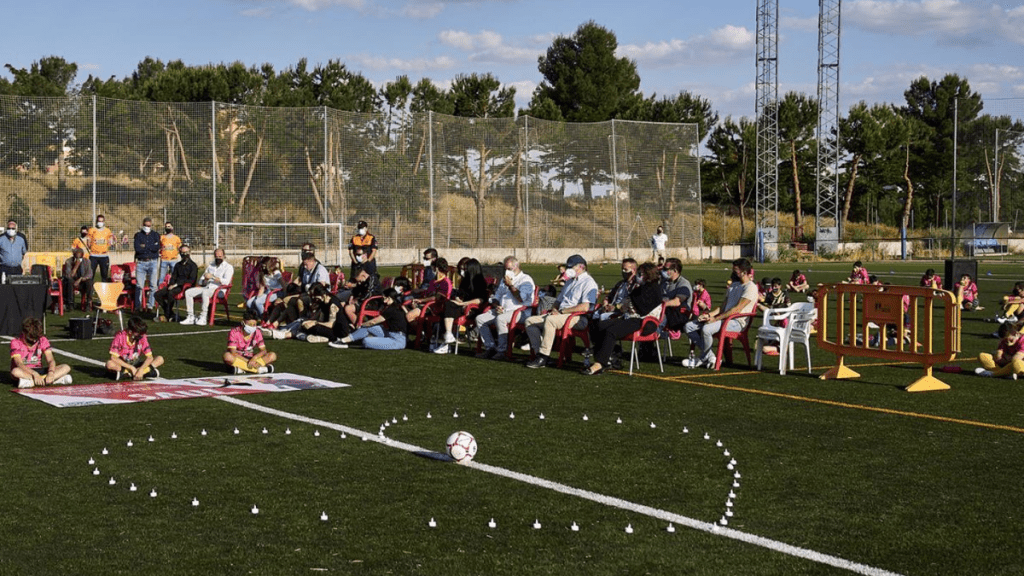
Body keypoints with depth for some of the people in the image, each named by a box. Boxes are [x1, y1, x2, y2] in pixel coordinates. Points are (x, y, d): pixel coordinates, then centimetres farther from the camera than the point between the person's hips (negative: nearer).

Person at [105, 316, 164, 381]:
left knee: (160, 359, -17)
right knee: (109, 364, -36)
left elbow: (150, 357, -13)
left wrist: (141, 370, -31)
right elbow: (113, 357, -20)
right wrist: (131, 368, -26)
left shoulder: (142, 337, -10)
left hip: (136, 365, 3)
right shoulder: (120, 337, -18)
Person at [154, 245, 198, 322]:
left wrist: (177, 284, -15)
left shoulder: (193, 266, 1)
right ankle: (170, 313, -10)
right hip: (175, 286, 7)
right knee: (157, 294, -13)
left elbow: (191, 280, -10)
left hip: (185, 287, -7)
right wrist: (171, 284, -3)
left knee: (171, 293, -36)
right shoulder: (178, 265, 23)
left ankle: (167, 317, -27)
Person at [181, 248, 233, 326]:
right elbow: (201, 281, 21)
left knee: (205, 292, -38)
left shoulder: (228, 267, 3)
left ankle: (203, 318, -38)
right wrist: (205, 280, -3)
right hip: (206, 287, 7)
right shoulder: (210, 265, 22)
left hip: (219, 290, -7)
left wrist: (212, 277, -16)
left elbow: (226, 281, -14)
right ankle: (191, 317, -13)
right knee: (188, 292, -11)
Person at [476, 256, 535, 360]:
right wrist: (496, 306, 5)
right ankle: (490, 348, -12)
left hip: (519, 312, -8)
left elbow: (521, 298, -18)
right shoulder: (504, 279, 25)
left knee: (500, 319, -37)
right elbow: (496, 297, 28)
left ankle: (502, 350, -29)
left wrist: (510, 285, -12)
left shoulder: (525, 279, -1)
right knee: (480, 319, -9)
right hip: (501, 311, 8)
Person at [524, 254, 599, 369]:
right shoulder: (570, 281, 26)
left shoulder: (588, 282, -4)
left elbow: (585, 307, -18)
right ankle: (538, 354, -14)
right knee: (530, 321, -4)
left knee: (550, 320, -36)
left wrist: (561, 311, -15)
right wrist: (555, 310, 7)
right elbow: (558, 300, 32)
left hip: (577, 318, -10)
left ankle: (543, 357, -33)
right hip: (560, 315, 10)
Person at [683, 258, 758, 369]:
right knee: (689, 327, -4)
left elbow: (737, 309, -18)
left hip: (737, 322, -10)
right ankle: (710, 357, -8)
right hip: (724, 318, 10)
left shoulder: (750, 288, -9)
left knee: (706, 329, -34)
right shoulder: (734, 285, 21)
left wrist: (716, 319, -18)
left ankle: (702, 359, -11)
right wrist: (709, 315, 2)